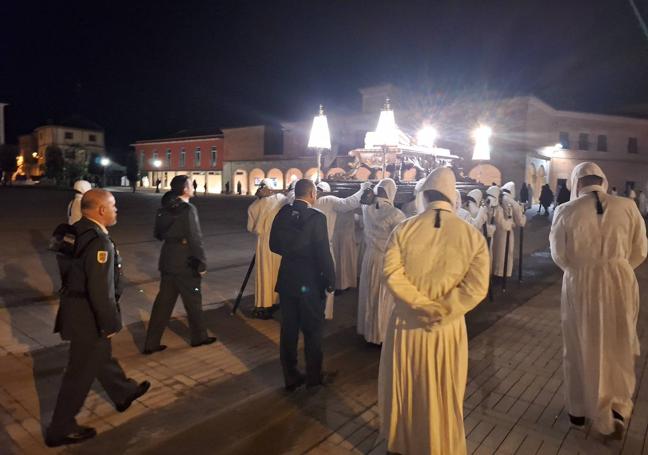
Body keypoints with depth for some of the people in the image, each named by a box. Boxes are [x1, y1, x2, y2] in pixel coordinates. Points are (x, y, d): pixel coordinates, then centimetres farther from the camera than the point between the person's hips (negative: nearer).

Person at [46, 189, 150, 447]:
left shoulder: (79, 231, 3)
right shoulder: (99, 242, -28)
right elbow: (100, 290, -29)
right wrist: (110, 323, -18)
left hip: (78, 308, 10)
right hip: (88, 316, -10)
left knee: (102, 355, 25)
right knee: (82, 371, 7)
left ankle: (124, 393, 47)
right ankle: (61, 429, 24)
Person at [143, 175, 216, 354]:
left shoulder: (165, 208, 6)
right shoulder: (188, 209, -17)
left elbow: (158, 234, 14)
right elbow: (195, 239, -19)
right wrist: (202, 264, -13)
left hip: (168, 260, 7)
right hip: (185, 263, -7)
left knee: (164, 301, 12)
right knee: (193, 301, 9)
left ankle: (151, 343, 17)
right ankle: (199, 337, 25)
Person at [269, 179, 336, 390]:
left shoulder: (282, 213, -2)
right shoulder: (316, 217, -17)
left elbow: (274, 245, 7)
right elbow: (323, 253, -17)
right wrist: (330, 281, -6)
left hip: (286, 280, 5)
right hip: (310, 282, -5)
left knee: (288, 329, 14)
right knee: (312, 330, 12)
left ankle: (290, 377, 26)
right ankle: (314, 376, 26)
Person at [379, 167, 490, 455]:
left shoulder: (403, 229, -9)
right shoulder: (472, 235, -8)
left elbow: (392, 273, -17)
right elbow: (476, 288, -16)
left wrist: (423, 306, -16)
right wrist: (441, 312, -14)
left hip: (406, 323, 1)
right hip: (447, 327, 0)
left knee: (404, 389, 21)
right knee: (443, 396, 19)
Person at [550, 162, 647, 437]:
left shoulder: (566, 211, -12)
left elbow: (559, 255, -5)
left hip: (580, 285, -1)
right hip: (620, 283, 1)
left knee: (580, 348, 15)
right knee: (618, 348, 21)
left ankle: (578, 410, 31)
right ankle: (617, 407, 21)